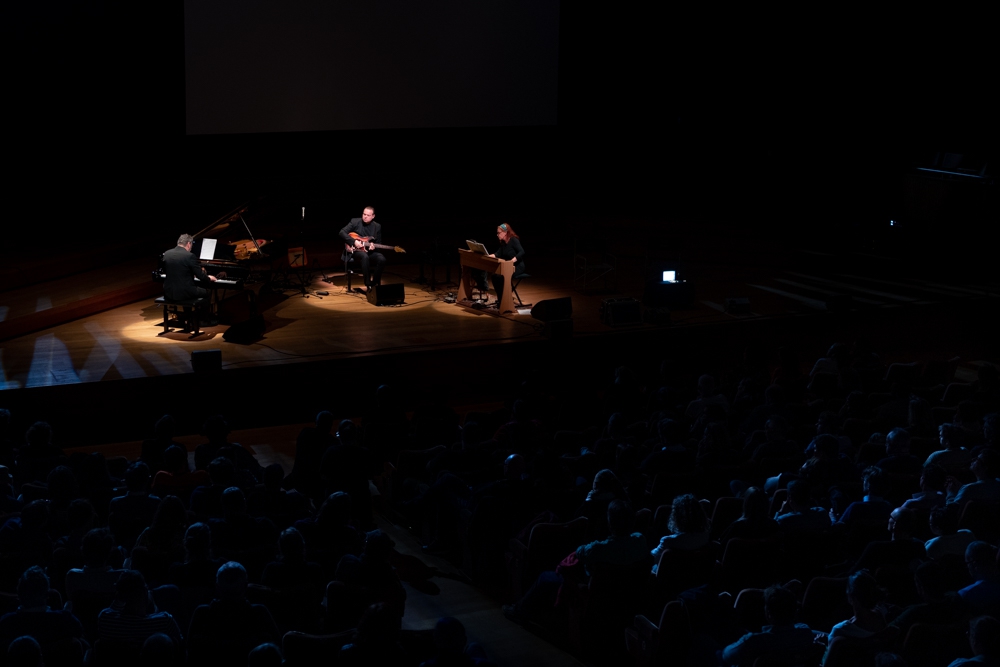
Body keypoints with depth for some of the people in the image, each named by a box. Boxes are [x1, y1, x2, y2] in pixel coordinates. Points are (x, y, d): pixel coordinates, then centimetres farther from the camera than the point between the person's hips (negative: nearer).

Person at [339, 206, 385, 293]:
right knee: (365, 257, -38)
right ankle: (368, 285, -31)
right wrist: (354, 241, -17)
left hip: (370, 251, 3)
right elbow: (342, 233, -6)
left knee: (381, 259, -29)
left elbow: (379, 244, 11)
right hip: (355, 251, -3)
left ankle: (374, 284, -12)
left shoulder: (377, 227, 8)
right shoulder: (355, 222, 1)